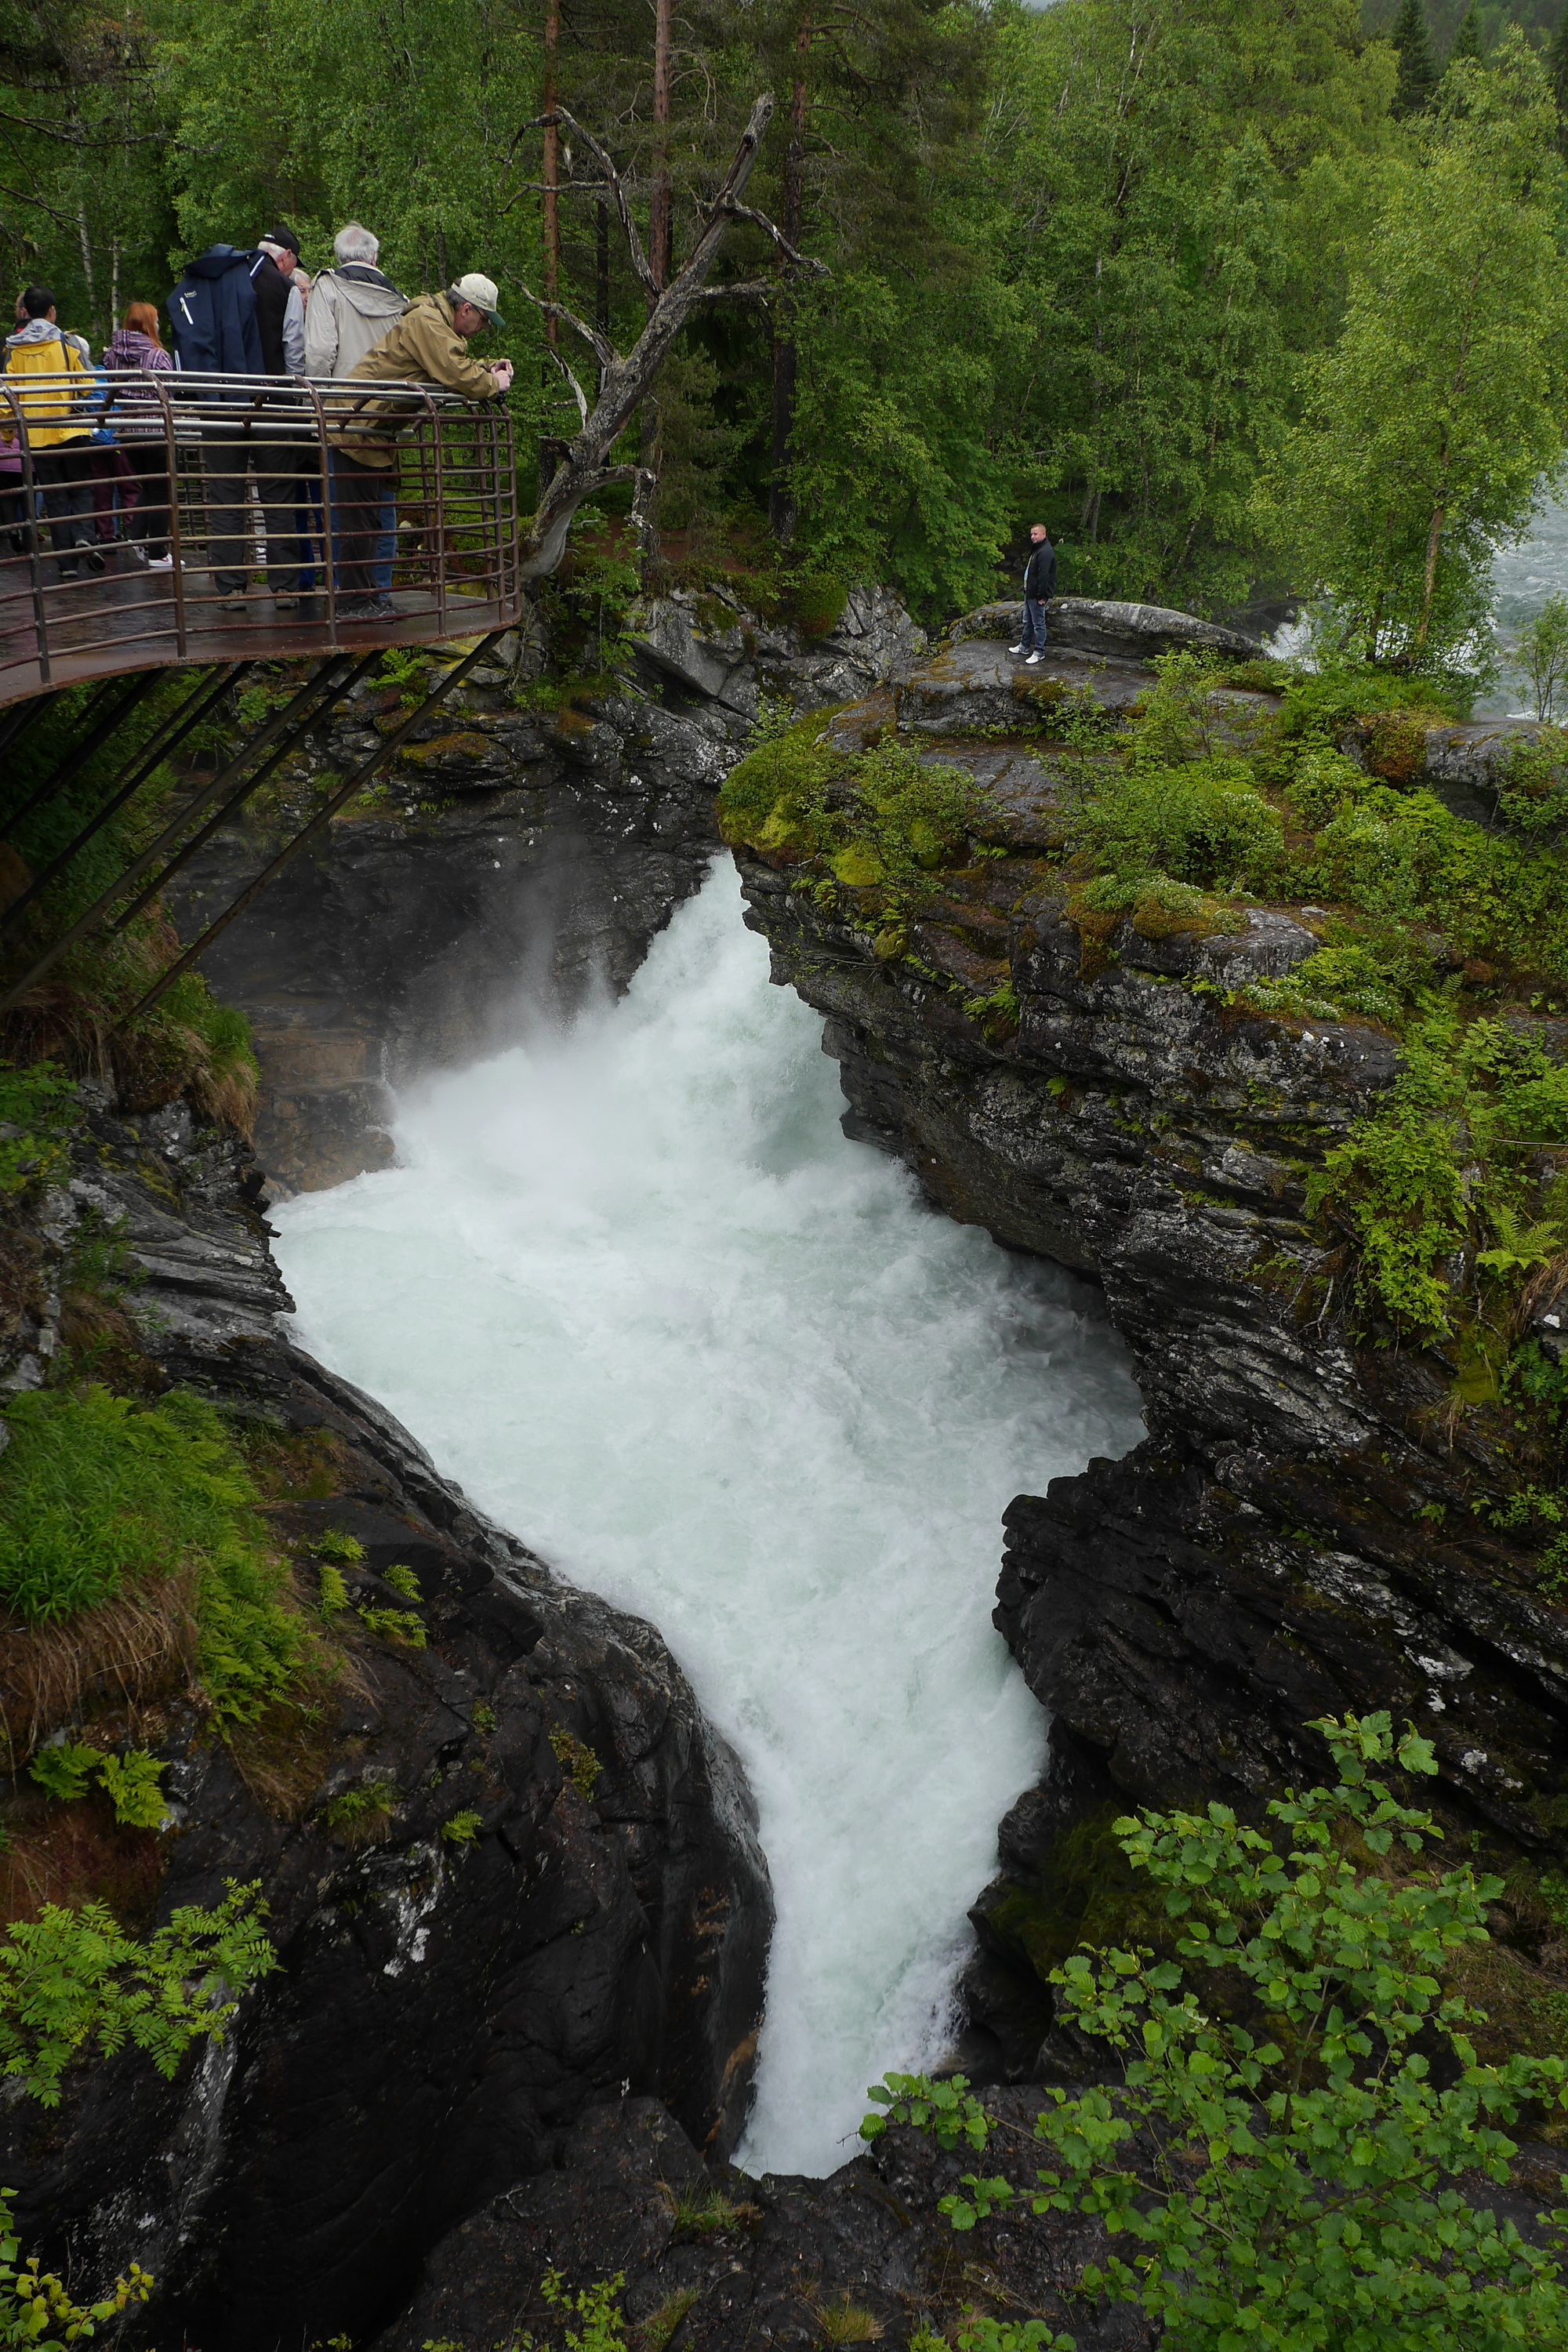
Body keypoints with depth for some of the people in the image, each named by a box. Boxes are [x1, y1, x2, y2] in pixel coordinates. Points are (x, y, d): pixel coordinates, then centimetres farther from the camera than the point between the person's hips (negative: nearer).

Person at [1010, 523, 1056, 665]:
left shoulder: (1045, 552, -21)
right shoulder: (1036, 549, 14)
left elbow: (1044, 576, -25)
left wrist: (1041, 596, -26)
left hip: (1037, 595, -11)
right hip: (1029, 593, 11)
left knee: (1038, 623, -3)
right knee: (1027, 621, 21)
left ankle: (1039, 652, 3)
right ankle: (1024, 646, 33)